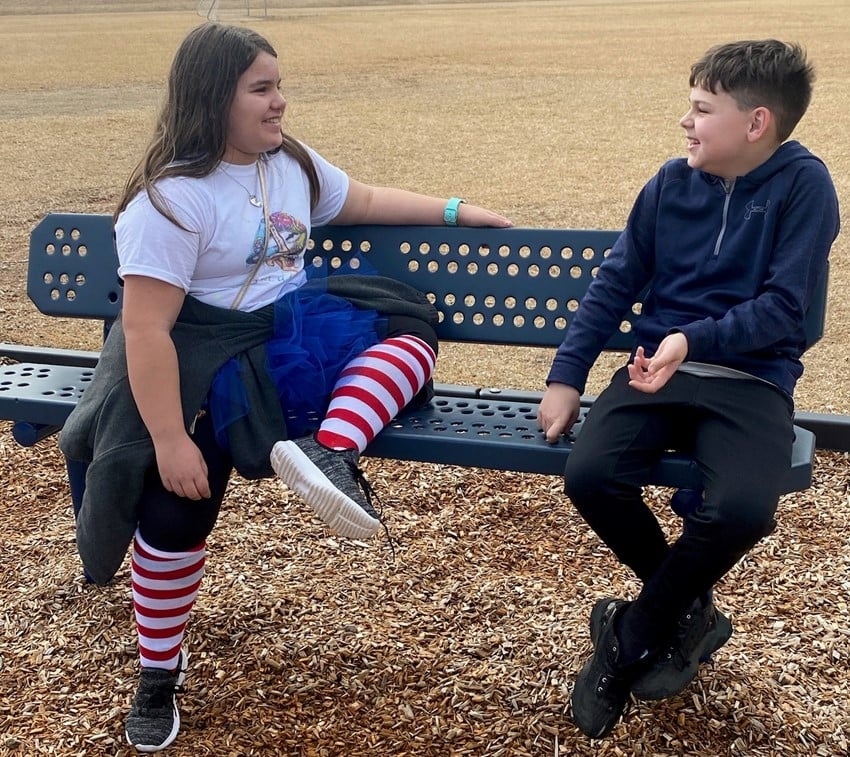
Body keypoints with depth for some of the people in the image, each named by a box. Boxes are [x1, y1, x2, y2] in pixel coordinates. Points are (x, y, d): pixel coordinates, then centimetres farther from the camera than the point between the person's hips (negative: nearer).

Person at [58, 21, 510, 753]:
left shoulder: (293, 162, 7)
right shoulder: (171, 199, -18)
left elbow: (366, 201, 25)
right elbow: (145, 327, -23)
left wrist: (456, 210, 20)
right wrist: (171, 440, -29)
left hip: (291, 332, 7)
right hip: (207, 355, -7)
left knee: (408, 325, -7)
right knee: (175, 497, -21)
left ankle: (330, 453, -33)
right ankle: (160, 671, 1)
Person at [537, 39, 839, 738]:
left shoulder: (802, 184, -4)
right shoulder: (671, 183, 7)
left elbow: (783, 306, -10)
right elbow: (616, 284, 10)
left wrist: (693, 341, -22)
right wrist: (566, 376, 3)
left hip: (752, 379, -3)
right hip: (658, 368, 4)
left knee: (742, 508, -31)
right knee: (589, 474, -23)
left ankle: (631, 639, -3)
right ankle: (687, 612, 4)